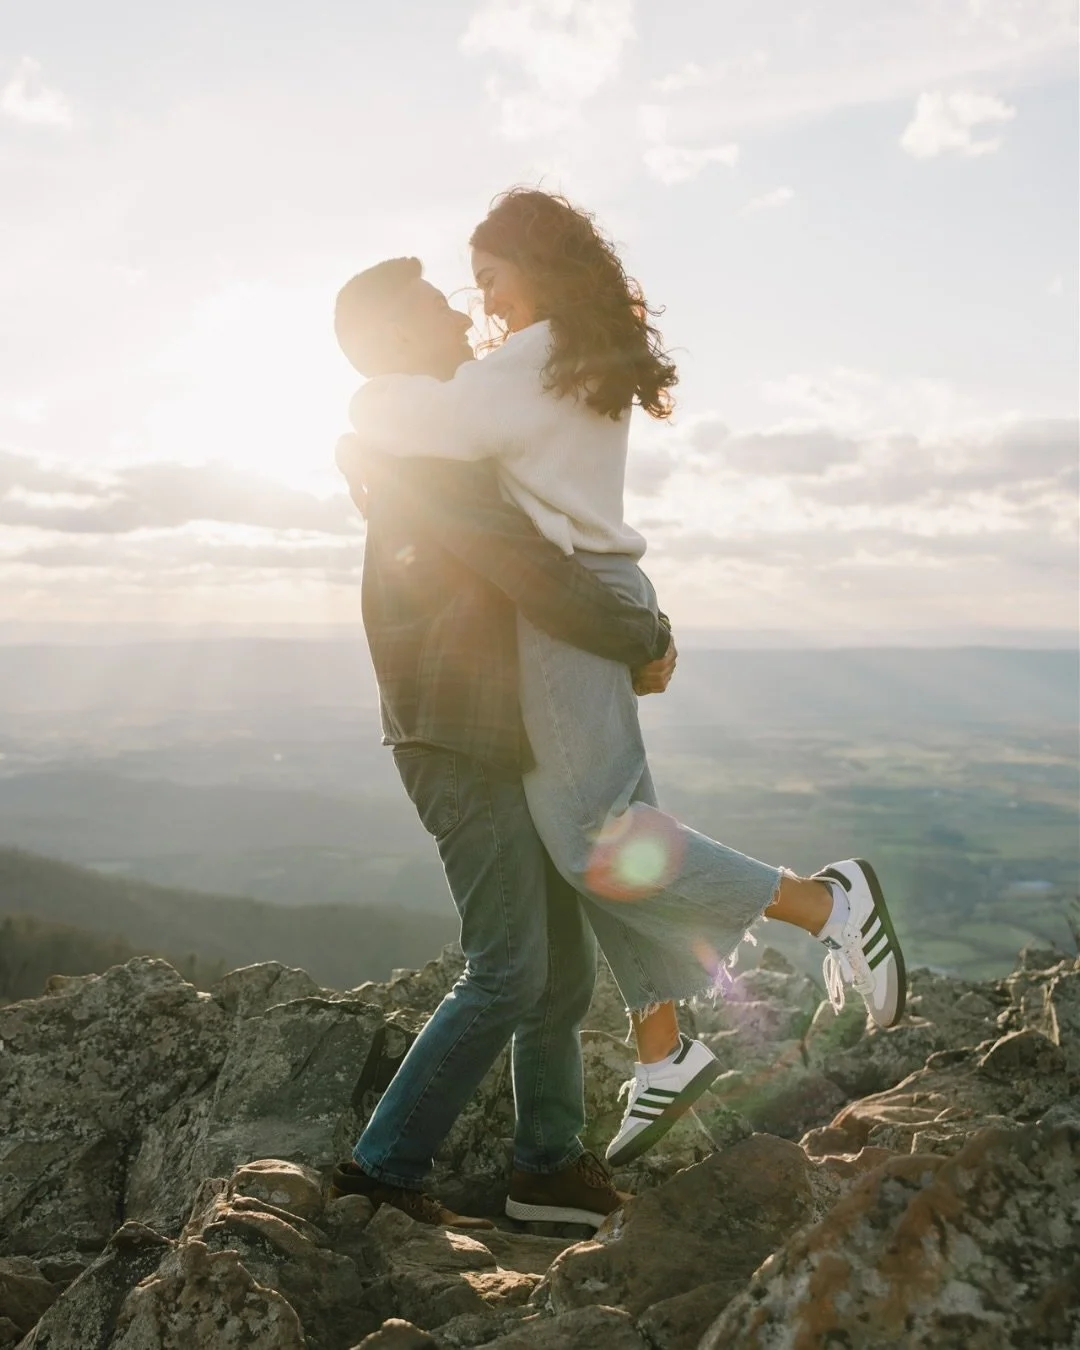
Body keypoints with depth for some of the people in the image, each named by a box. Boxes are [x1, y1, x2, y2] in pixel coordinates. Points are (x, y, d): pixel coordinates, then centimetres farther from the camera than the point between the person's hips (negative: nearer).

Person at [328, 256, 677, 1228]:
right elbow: (539, 579, -20)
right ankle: (385, 1168, 4)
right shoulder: (428, 454, -14)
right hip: (460, 746, -10)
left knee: (568, 958, 11)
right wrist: (644, 643, -8)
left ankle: (550, 1166, 20)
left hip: (504, 743, 10)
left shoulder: (428, 445, 19)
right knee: (510, 973, -8)